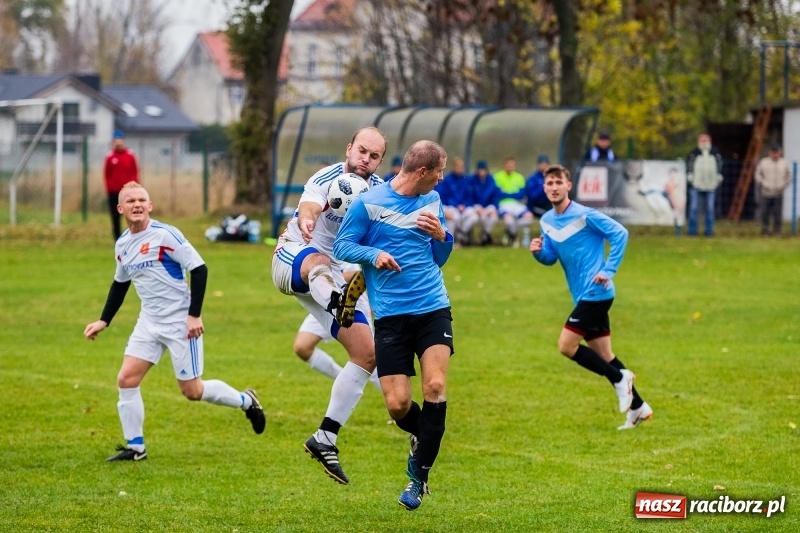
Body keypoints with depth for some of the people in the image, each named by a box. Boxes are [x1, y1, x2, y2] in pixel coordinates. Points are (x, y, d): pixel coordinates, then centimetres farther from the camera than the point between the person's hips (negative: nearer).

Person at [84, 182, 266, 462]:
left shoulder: (166, 235, -16)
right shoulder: (122, 245, 5)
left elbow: (199, 269, -15)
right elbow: (120, 284, 22)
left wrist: (194, 315, -19)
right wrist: (103, 321, 16)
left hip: (181, 322, -6)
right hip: (149, 322, 6)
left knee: (192, 391, 0)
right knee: (126, 380, -5)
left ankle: (247, 402, 24)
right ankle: (134, 447, 5)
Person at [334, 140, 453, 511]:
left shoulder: (432, 201, 11)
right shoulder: (369, 204, -5)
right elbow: (341, 246, -1)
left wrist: (442, 237, -2)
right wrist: (374, 254, -19)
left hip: (433, 307, 3)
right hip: (391, 314, -3)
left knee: (435, 386, -17)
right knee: (397, 404, -7)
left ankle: (419, 475, -4)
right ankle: (423, 435, 30)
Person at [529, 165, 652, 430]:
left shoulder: (584, 215, -14)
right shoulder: (547, 220, 8)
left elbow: (620, 233, -14)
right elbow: (551, 258, 14)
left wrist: (609, 270, -17)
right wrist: (539, 252, -9)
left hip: (596, 292, -8)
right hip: (584, 296, 8)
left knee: (567, 345, -13)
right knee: (602, 354, 11)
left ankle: (619, 378, 1)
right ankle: (638, 408, 19)